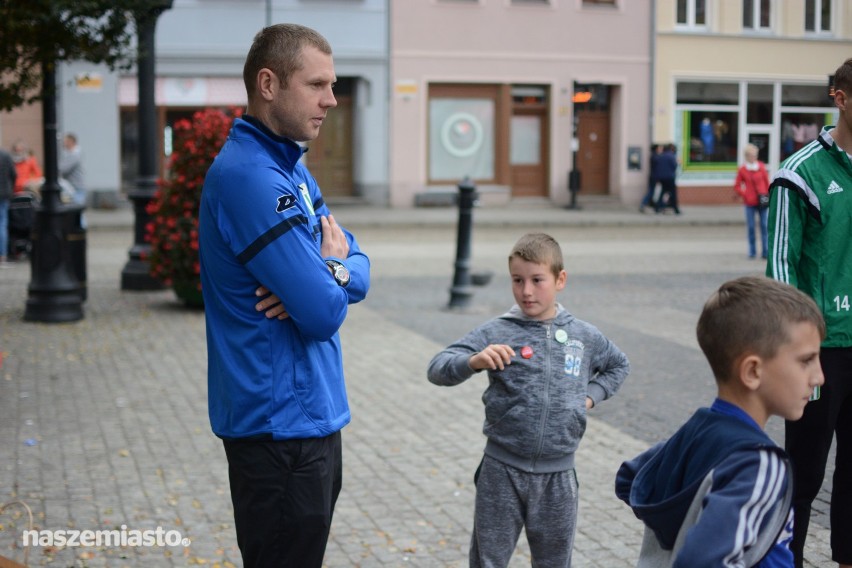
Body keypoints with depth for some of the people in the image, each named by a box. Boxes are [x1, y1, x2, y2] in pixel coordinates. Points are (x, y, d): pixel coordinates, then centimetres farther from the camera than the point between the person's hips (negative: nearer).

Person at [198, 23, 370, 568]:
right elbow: (325, 313, -24)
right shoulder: (250, 176, -22)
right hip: (280, 424, -10)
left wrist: (329, 275, -11)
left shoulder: (291, 167, 10)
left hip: (314, 414, 10)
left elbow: (359, 267, 11)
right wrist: (332, 269, -3)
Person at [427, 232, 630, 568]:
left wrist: (592, 395, 8)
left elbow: (618, 366, 24)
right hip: (502, 471, -2)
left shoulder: (584, 336, 4)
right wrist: (474, 361, -34)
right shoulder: (496, 333, -7)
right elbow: (437, 369, -15)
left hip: (557, 474, 2)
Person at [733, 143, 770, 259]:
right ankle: (752, 251, 11)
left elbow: (767, 183, 10)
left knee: (764, 226, 0)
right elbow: (737, 186, 6)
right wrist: (744, 195, -5)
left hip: (762, 201, 1)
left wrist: (768, 196, 5)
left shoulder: (761, 167, 5)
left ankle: (765, 251, 5)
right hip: (750, 203, -1)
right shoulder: (742, 170, 1)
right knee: (750, 227, 1)